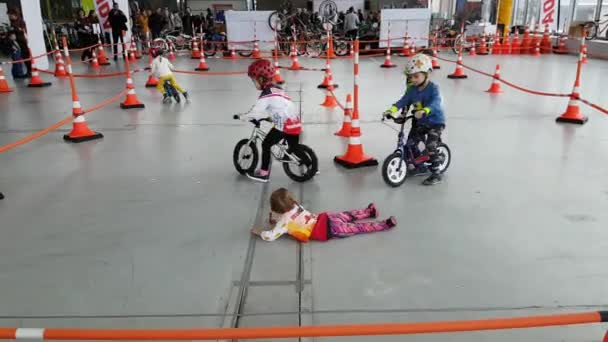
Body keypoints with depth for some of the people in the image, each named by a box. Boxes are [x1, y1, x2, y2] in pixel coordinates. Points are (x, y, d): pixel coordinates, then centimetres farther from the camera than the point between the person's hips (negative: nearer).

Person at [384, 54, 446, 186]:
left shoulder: (433, 88, -16)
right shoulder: (412, 89, 1)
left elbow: (435, 102, -33)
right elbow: (403, 101, -9)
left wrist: (424, 110, -53)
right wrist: (392, 109, -28)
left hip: (436, 122, -6)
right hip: (421, 123, 7)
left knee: (430, 145, -19)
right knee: (410, 143, -1)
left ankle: (436, 173, -8)